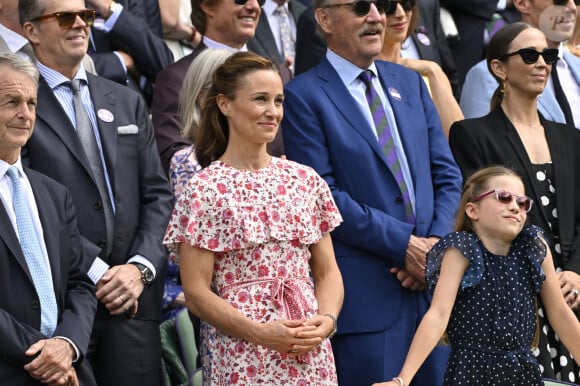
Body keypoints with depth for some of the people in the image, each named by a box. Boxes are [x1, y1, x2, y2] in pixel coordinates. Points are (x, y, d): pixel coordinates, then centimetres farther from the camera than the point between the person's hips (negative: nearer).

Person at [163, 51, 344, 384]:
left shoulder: (306, 181, 8)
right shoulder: (205, 191, -4)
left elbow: (328, 272, 11)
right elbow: (197, 293, -6)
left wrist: (327, 319, -8)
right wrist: (260, 333, -17)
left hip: (312, 356, 4)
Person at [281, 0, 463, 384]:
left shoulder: (410, 82, 15)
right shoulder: (304, 96, -4)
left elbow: (446, 174, 13)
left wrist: (437, 245, -4)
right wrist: (405, 246, -14)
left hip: (430, 283, 6)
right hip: (363, 292, -5)